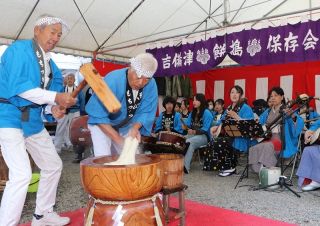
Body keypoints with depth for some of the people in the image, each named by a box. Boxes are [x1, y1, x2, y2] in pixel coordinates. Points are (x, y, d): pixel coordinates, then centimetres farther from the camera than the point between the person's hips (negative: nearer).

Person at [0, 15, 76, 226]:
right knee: (22, 174, -19)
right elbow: (19, 87, -24)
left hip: (33, 120, 9)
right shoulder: (19, 49, -12)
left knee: (53, 166, 13)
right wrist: (56, 97, -26)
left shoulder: (50, 64, 11)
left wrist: (54, 108, -11)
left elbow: (52, 93, 11)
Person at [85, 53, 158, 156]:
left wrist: (135, 128, -31)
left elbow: (146, 112, -12)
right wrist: (118, 138, -33)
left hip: (126, 126, 4)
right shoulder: (112, 81, -32)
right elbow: (98, 115, -30)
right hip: (102, 124, -4)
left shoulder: (151, 85, -21)